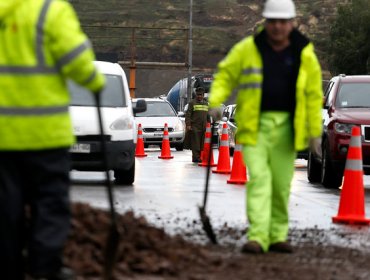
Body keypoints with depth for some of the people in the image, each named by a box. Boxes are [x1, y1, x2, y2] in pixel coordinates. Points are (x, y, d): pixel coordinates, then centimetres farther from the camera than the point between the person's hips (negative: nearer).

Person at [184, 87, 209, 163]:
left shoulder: (206, 104, 19)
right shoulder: (192, 103, 2)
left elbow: (208, 116, 26)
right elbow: (188, 115, -4)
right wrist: (188, 125, -13)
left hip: (203, 127, 5)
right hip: (195, 126, -5)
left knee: (203, 144, 3)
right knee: (195, 143, -8)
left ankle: (202, 157, 7)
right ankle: (196, 157, -9)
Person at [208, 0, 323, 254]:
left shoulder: (304, 53, 2)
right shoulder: (247, 49, -1)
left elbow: (313, 94, 6)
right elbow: (225, 75, 7)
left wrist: (315, 132, 5)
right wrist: (216, 101, -10)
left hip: (286, 126, 2)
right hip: (254, 125, -2)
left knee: (281, 183, 6)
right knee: (259, 178, -11)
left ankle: (277, 235, 18)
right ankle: (257, 237, -16)